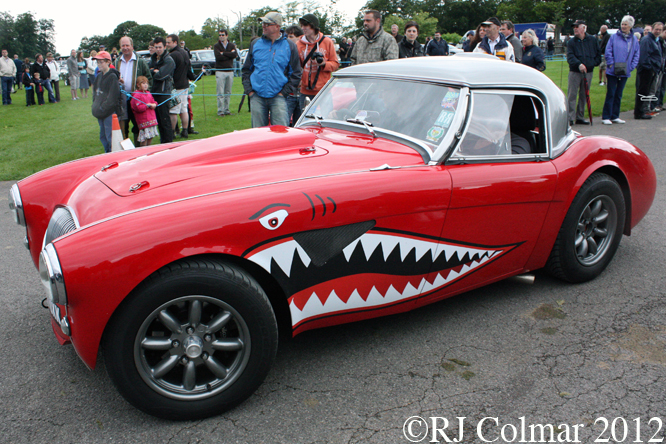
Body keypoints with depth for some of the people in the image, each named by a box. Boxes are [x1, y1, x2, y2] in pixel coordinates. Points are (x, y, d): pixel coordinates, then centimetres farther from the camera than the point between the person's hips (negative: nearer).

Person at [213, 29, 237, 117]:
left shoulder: (232, 45, 11)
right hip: (220, 71, -3)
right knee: (220, 93, -6)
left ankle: (226, 109, 13)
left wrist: (223, 53, -10)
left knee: (228, 92, 6)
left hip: (230, 71, 3)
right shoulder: (216, 46, 5)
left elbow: (235, 54, -8)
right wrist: (229, 54, -9)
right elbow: (218, 56, -13)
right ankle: (220, 111, -2)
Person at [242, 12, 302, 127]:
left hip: (278, 97, -3)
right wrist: (248, 90, 4)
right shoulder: (255, 44, 10)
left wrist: (284, 92, -5)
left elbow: (296, 73, 3)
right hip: (257, 97, 3)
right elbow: (246, 69, 16)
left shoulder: (289, 46, 2)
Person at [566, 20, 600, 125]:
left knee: (584, 96, 8)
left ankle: (580, 117, 16)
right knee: (572, 95, -7)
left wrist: (592, 64, -2)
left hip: (588, 72, 3)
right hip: (575, 72, -2)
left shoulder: (592, 40, 6)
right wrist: (579, 64, -29)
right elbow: (570, 57, -13)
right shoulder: (571, 42, 0)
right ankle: (570, 117, -5)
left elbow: (598, 55, 13)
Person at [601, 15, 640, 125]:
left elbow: (636, 55, 8)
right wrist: (611, 65, -11)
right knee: (610, 94, -4)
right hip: (612, 71, -3)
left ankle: (615, 116, 17)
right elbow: (608, 52, -4)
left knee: (618, 95, 10)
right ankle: (606, 117, 0)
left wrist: (631, 67, -3)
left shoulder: (634, 39, 7)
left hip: (625, 72, 3)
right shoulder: (614, 37, -2)